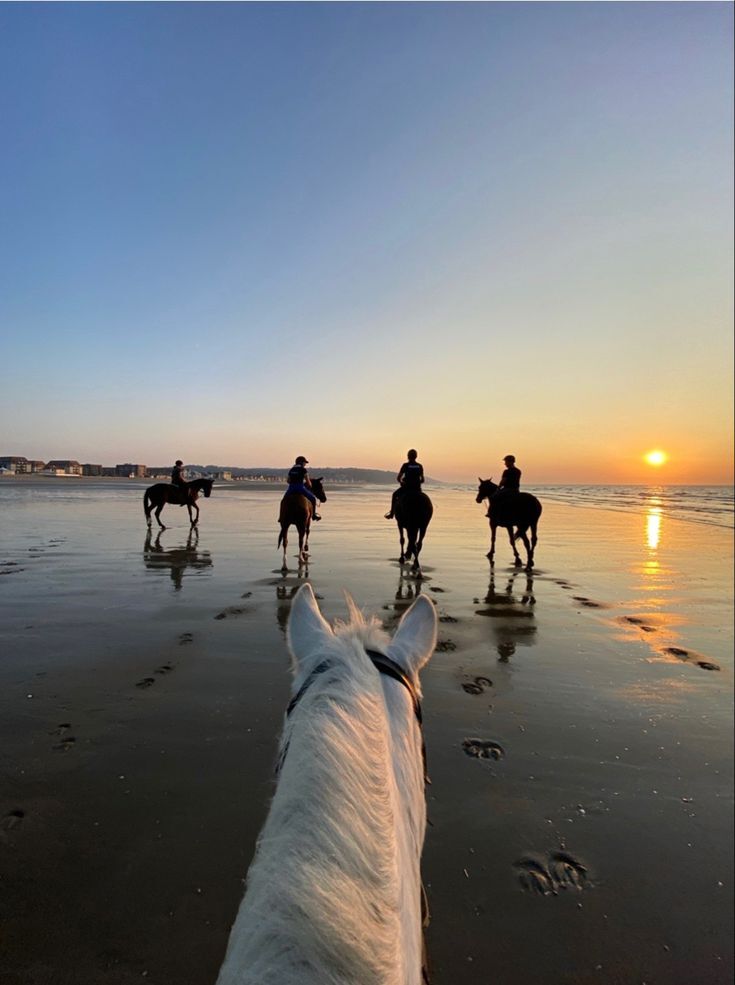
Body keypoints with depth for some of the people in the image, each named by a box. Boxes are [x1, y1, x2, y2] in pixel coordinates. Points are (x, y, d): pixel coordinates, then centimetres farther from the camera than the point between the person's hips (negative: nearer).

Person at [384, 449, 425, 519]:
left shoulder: (405, 465, -5)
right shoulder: (420, 466, 5)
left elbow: (398, 478, -5)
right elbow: (422, 480, 6)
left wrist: (400, 482, 15)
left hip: (407, 487, -3)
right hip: (417, 488, 3)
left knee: (394, 495, 22)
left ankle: (392, 513, 21)